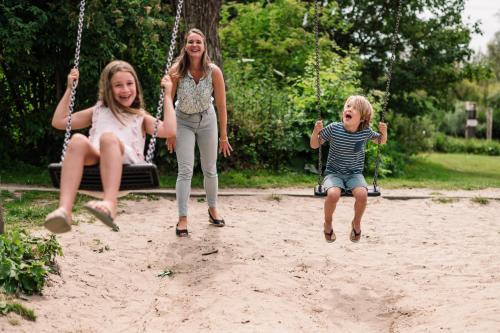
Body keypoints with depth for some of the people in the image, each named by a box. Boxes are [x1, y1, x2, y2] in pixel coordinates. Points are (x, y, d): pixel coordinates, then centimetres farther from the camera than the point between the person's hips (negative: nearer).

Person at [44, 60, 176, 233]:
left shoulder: (140, 117, 28)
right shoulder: (98, 111, 34)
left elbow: (169, 131, 11)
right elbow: (58, 121, 34)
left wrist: (167, 96, 16)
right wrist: (69, 89, 33)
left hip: (126, 165, -2)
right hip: (94, 162, 2)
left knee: (109, 137, -34)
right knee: (78, 140, -32)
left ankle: (110, 204, -57)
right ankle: (64, 209, -51)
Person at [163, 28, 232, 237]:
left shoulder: (214, 71, -20)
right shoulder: (176, 71, -22)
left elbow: (221, 105, -13)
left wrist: (224, 136, -8)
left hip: (207, 120, 1)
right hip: (183, 121, -1)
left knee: (210, 170, 13)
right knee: (185, 171, -8)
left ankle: (213, 209, 34)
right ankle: (182, 219, -2)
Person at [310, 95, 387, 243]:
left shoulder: (366, 132, -7)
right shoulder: (333, 128, -11)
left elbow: (380, 141, 14)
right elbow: (314, 145, 0)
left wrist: (384, 132, -8)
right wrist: (316, 132, -20)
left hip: (355, 174, 1)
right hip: (334, 173, -1)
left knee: (362, 194, -30)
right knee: (333, 194, -33)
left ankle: (356, 222, 3)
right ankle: (328, 223, 0)